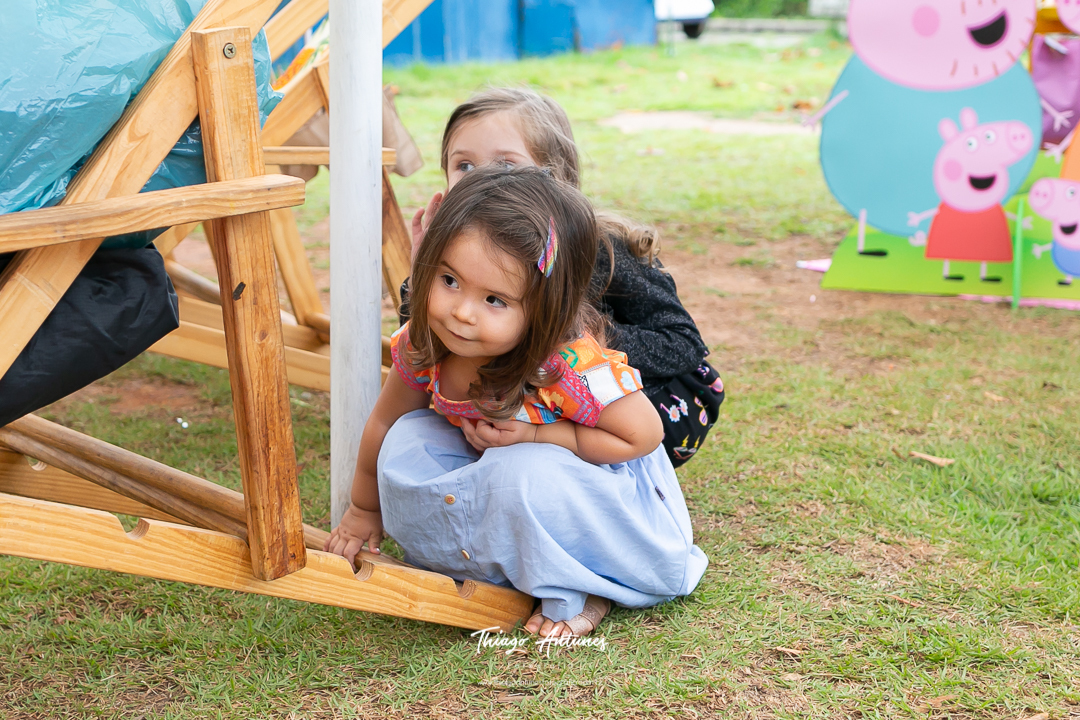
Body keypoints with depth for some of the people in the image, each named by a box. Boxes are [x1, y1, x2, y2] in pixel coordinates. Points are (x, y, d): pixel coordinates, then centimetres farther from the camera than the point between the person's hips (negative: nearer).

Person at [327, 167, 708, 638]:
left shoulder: (571, 366, -37)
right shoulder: (422, 345, -20)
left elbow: (643, 434, -25)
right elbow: (384, 423, 0)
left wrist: (534, 435, -29)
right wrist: (365, 510, 14)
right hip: (499, 474, 6)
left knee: (523, 475, -36)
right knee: (408, 442, -16)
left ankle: (577, 591, -10)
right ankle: (481, 568, -3)